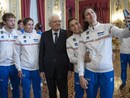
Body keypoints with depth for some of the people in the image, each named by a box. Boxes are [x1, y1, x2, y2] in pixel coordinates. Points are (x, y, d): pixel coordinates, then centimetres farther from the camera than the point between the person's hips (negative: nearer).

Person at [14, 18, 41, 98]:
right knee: (26, 90, 8)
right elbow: (16, 55, 3)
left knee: (37, 89, 10)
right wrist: (19, 69, -1)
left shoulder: (38, 37, 2)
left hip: (36, 68, 1)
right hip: (24, 69, 0)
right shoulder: (20, 39, 1)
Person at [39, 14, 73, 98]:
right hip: (48, 69, 2)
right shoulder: (44, 35, 2)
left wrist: (70, 69, -6)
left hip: (62, 69, -1)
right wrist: (41, 70, 0)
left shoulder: (67, 34, -3)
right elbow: (41, 53, 3)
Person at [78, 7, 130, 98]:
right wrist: (81, 76, -3)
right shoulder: (84, 35, 4)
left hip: (107, 72, -2)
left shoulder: (107, 27, -3)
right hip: (90, 72, 2)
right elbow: (81, 56, 3)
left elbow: (122, 33, -22)